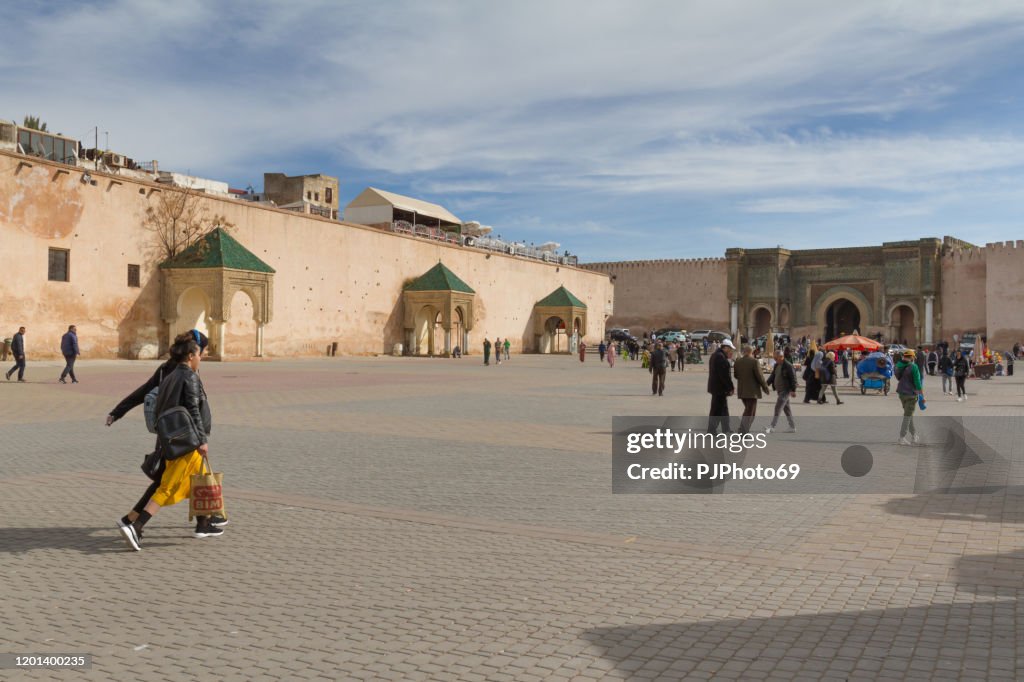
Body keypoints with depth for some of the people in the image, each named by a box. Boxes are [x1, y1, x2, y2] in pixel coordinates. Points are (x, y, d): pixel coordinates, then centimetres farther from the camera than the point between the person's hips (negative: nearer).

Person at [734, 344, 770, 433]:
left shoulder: (738, 362, 2)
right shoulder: (754, 361, -15)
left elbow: (735, 375, 10)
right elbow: (760, 376, -13)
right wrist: (765, 387, -1)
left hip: (741, 390, 6)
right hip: (752, 391, -6)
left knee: (748, 410, 21)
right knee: (749, 412, 1)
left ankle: (745, 430, 17)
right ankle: (743, 431, -3)